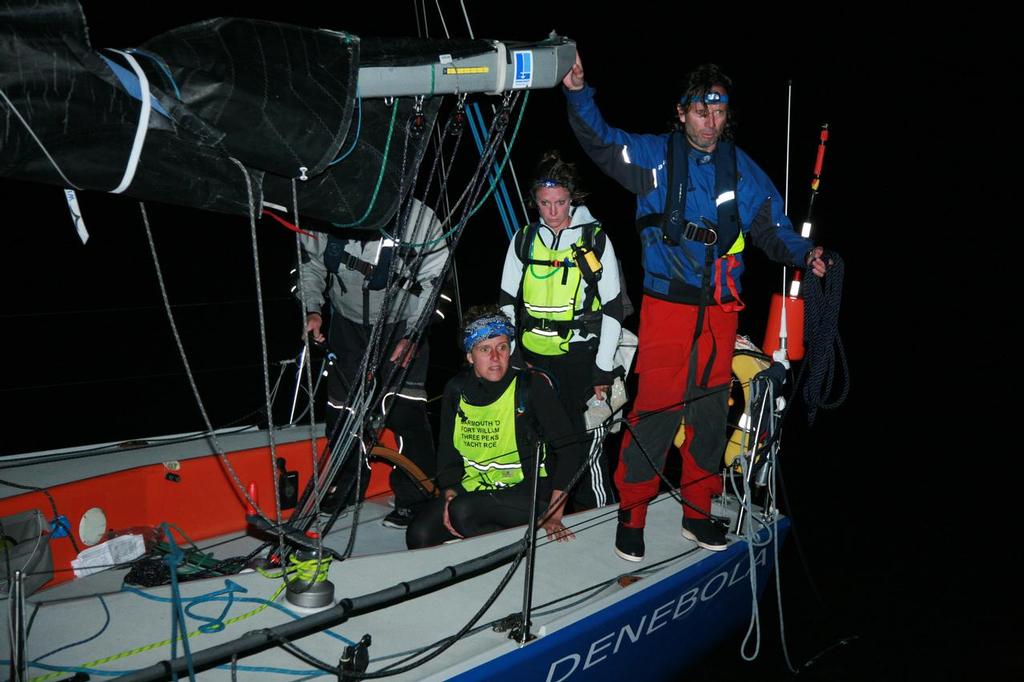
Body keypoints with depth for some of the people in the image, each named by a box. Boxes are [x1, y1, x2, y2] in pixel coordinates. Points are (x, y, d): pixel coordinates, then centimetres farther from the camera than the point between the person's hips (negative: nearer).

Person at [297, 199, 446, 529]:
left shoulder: (418, 218, -25)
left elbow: (433, 281, -15)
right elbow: (310, 262, 2)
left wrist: (413, 334, -22)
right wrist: (312, 309, -11)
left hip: (403, 326, -3)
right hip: (348, 324, 3)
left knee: (406, 411, -13)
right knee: (343, 408, 7)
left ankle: (413, 498, 2)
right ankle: (347, 487, 29)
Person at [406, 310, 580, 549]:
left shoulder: (532, 386, -10)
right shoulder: (456, 390, 2)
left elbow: (568, 449, -10)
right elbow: (447, 452, 10)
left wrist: (554, 515, -17)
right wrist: (450, 492, -10)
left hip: (527, 494, -4)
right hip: (474, 491, 4)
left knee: (463, 510, -30)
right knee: (419, 536, -18)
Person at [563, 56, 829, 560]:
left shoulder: (742, 170, 9)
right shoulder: (655, 156, 1)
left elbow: (771, 228, 11)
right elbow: (600, 141, -8)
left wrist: (803, 254, -7)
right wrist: (577, 92, -22)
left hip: (720, 310, 4)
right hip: (666, 307, -4)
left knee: (710, 411, 11)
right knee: (656, 409, -6)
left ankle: (698, 513, 27)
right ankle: (632, 514, 9)